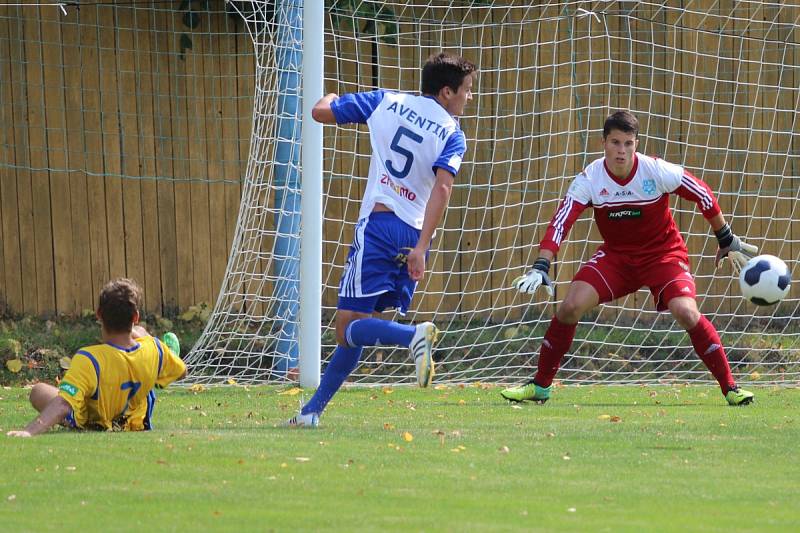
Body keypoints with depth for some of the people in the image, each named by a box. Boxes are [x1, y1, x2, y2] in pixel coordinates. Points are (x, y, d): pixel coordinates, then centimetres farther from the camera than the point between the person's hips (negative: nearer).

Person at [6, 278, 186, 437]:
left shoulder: (89, 360, -42)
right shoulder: (154, 349, -28)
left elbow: (62, 405, -51)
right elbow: (181, 371, -4)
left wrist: (28, 431, -60)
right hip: (138, 424, 3)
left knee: (38, 391, 23)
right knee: (139, 333, 17)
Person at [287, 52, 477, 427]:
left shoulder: (387, 102, 8)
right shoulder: (452, 134, 5)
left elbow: (321, 112, 9)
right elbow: (442, 188, -11)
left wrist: (331, 97, 34)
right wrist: (420, 249, -17)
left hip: (378, 224, -3)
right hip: (414, 236, 3)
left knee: (348, 327, -9)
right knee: (355, 328, 13)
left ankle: (415, 335, -36)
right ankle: (314, 409, 12)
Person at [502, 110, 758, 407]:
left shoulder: (658, 172, -21)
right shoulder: (589, 180, -17)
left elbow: (704, 196, -8)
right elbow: (560, 223, -22)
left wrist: (727, 242, 1)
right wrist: (540, 268, -34)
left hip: (664, 254, -2)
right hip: (615, 255, 2)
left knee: (686, 312, -26)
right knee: (570, 306, -15)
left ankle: (730, 389, -13)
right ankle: (540, 386, 1)